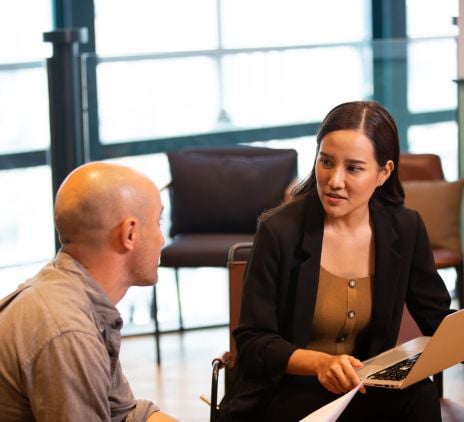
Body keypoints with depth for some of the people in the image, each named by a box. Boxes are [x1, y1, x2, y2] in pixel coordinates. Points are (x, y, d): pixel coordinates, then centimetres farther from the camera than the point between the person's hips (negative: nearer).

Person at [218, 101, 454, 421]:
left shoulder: (405, 230, -1)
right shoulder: (280, 230, -12)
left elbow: (440, 321, 8)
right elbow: (253, 341, -10)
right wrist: (320, 362, -29)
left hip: (363, 389, 5)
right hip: (286, 392, -5)